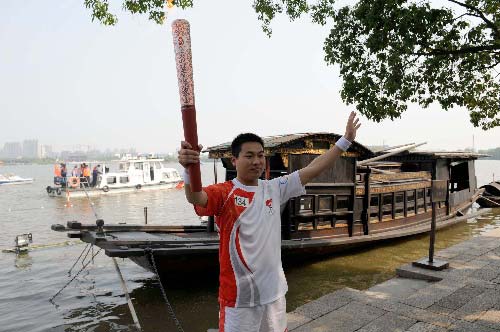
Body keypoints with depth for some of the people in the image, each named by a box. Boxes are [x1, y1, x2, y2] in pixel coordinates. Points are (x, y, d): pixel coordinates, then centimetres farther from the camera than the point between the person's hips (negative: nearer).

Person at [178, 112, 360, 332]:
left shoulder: (274, 189, 2)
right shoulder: (223, 193, -14)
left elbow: (313, 169, 4)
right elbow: (195, 198, -34)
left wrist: (345, 140, 4)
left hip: (274, 289, 6)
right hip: (239, 294, -5)